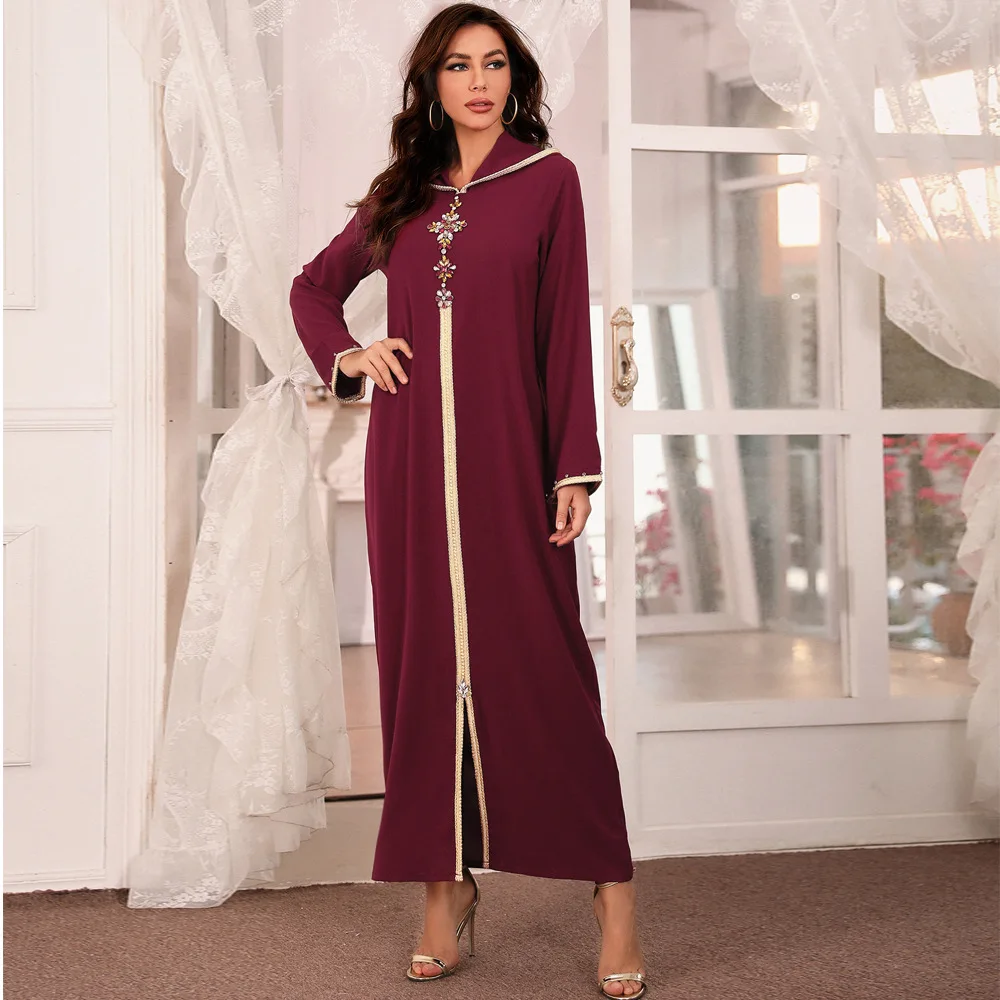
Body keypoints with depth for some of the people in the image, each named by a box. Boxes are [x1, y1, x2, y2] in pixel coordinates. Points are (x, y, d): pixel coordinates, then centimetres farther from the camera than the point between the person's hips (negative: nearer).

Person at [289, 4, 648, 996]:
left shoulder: (548, 179, 4)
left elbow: (566, 329, -1)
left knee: (540, 659, -4)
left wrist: (574, 466, -7)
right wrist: (345, 354, 6)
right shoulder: (399, 193, 14)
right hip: (408, 452, 4)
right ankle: (446, 885, 14)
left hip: (506, 449, -3)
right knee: (424, 659, 5)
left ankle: (611, 886, 4)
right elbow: (313, 286, 26)